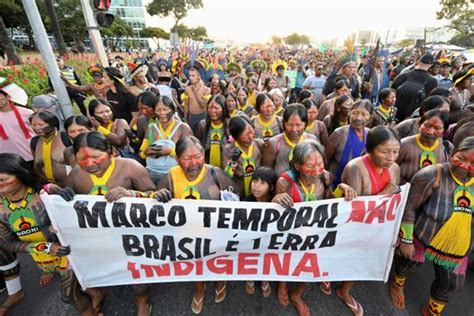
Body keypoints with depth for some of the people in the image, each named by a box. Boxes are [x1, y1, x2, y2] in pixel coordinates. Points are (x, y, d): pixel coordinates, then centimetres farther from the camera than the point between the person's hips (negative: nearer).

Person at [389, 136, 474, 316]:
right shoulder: (432, 175, -25)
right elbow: (409, 206, -21)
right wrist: (406, 240, -17)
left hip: (456, 247, 5)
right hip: (421, 238, -5)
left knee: (451, 284, 17)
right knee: (408, 265, 19)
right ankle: (397, 284, 53)